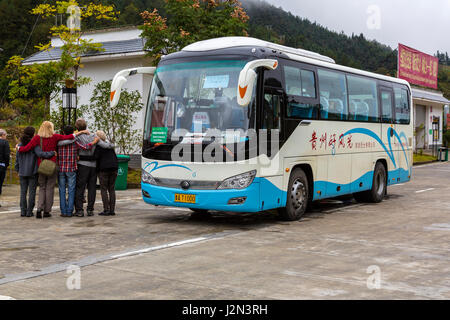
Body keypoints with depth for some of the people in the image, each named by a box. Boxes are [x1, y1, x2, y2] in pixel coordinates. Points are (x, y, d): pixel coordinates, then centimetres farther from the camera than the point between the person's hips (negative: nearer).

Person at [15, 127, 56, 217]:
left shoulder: (20, 145, 6)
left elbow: (17, 158, 10)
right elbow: (40, 154, -24)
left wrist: (18, 170, 19)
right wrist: (52, 153, -16)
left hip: (22, 172, 4)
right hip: (32, 172, -4)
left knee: (23, 192, 10)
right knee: (32, 192, 4)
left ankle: (23, 211, 9)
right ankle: (29, 211, 4)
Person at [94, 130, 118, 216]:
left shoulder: (98, 146, -5)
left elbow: (96, 157, -16)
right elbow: (115, 157, 18)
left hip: (103, 169, -6)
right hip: (114, 168, 6)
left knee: (104, 189, -2)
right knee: (111, 189, 8)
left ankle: (106, 210, -6)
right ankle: (112, 210, 5)